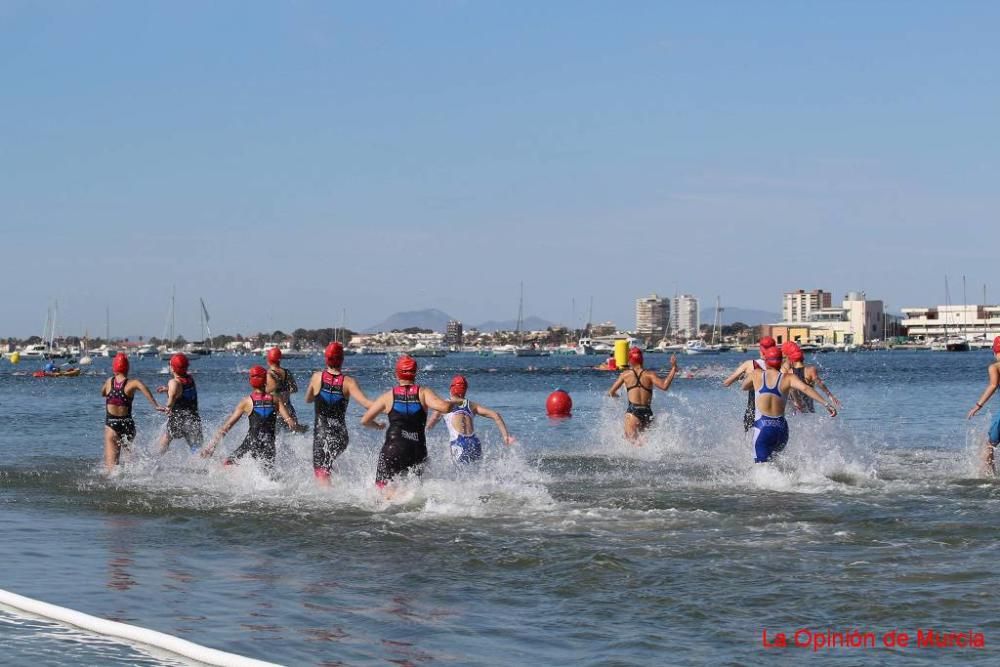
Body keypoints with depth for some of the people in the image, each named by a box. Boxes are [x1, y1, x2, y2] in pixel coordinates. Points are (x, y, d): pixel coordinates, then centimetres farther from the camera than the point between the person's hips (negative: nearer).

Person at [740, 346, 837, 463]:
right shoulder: (788, 378, 6)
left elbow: (744, 386, 29)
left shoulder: (757, 374, 9)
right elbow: (805, 388, -10)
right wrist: (826, 404, -15)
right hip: (781, 429, 2)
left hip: (762, 428, -2)